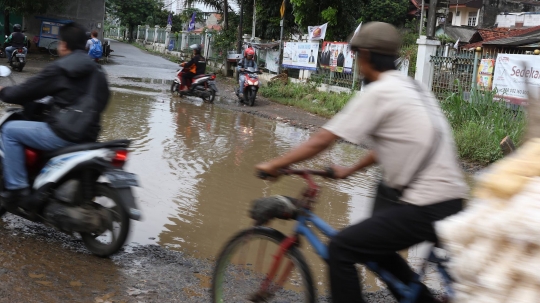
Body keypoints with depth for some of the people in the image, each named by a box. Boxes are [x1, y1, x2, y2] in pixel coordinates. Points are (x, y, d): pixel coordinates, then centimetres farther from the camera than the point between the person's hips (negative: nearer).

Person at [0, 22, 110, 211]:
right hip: (89, 134, 8)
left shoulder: (59, 69, -10)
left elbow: (28, 91, -4)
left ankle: (17, 189, -1)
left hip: (64, 135, -8)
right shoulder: (96, 71, 13)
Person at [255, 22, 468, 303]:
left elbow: (321, 140, -9)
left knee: (340, 249, -4)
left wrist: (274, 164, 1)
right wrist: (349, 170, 30)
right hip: (451, 199, 9)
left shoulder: (378, 92, -11)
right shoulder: (414, 88, 15)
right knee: (374, 245, 27)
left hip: (427, 209, -9)